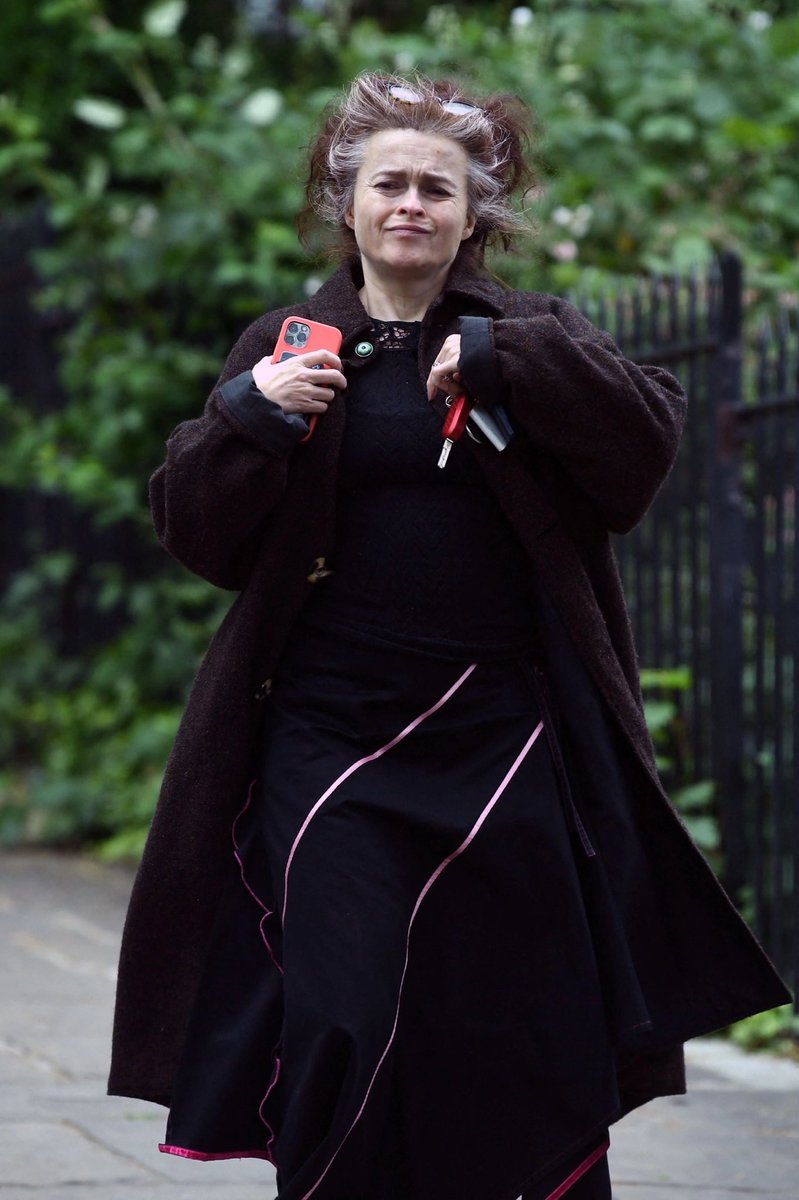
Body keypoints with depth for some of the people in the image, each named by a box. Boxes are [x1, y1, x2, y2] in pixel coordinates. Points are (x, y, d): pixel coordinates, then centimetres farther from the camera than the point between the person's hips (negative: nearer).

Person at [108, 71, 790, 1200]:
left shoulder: (529, 339, 8)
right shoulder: (286, 349, 10)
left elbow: (648, 440, -7)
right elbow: (193, 529, 6)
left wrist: (505, 362, -15)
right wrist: (251, 417, -11)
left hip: (501, 727, 0)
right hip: (330, 735, 0)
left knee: (535, 1024, 4)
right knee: (341, 1024, -9)